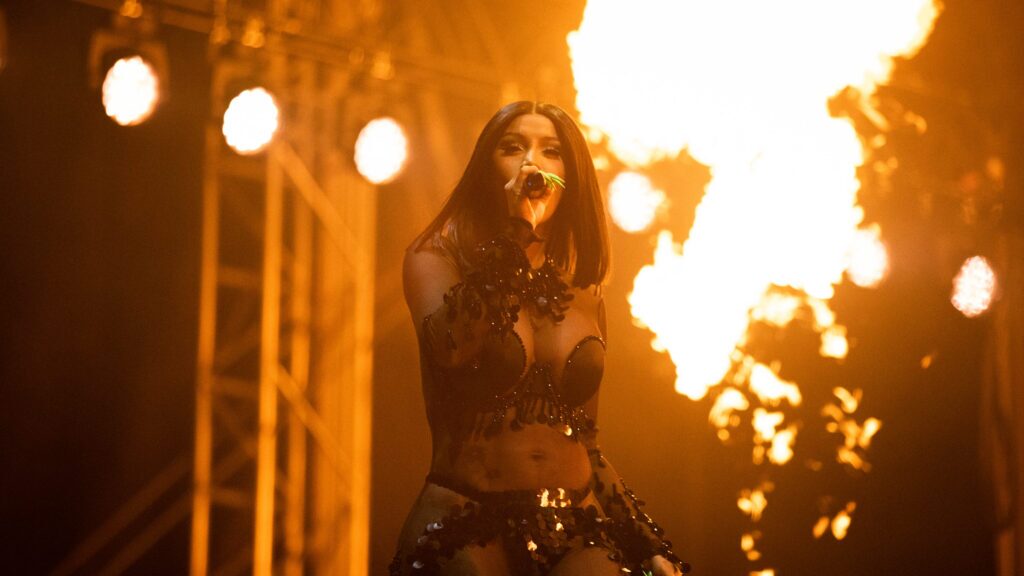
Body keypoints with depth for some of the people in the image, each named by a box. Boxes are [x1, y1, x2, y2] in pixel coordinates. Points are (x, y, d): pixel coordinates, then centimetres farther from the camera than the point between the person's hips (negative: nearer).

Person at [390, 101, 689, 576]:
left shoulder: (583, 296, 15)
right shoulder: (436, 256, 3)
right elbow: (452, 347, -21)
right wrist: (516, 232, -17)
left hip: (575, 534, 3)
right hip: (466, 531, -3)